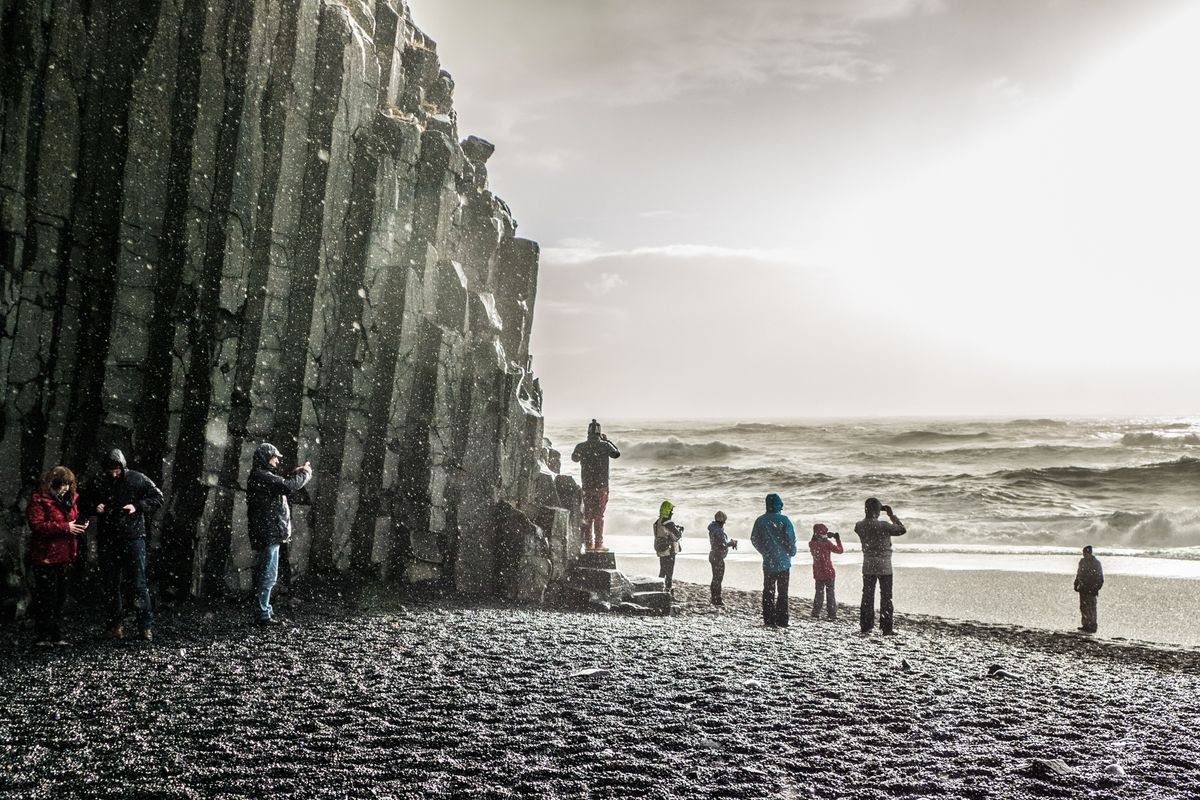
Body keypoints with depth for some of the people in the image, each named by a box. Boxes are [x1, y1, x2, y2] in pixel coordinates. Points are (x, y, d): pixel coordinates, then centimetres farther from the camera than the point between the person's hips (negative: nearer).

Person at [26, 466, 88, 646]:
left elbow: (76, 518, 26)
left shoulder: (70, 499, 13)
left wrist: (81, 526, 2)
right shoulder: (39, 500, -10)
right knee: (46, 598, -6)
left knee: (60, 598, 11)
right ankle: (40, 637, 2)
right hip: (45, 557, -7)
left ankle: (56, 636, 18)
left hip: (64, 557, 7)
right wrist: (65, 528, -21)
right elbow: (37, 526, -19)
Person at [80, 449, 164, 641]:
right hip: (108, 541, 3)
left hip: (133, 538, -3)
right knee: (111, 584, 8)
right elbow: (83, 504, 16)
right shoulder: (98, 484, 4)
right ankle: (116, 625, 18)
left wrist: (137, 506, -14)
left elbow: (158, 498, 1)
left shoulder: (138, 480, -3)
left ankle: (146, 625, 0)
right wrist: (94, 508, -6)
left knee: (139, 583, -5)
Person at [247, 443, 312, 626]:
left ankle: (265, 610, 25)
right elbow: (288, 487, -25)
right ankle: (262, 614, -5)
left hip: (269, 534, 11)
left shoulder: (260, 476, 18)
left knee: (266, 575, 17)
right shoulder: (261, 476, -15)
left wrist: (296, 474, 13)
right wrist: (305, 474, -10)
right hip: (268, 534, -11)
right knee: (267, 575, -8)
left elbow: (283, 486, 26)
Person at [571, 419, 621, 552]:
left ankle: (588, 543, 9)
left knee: (588, 515, 10)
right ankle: (599, 543, 2)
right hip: (602, 486, -2)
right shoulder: (605, 446, -9)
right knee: (599, 516, 3)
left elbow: (574, 458, 17)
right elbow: (617, 454, 9)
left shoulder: (581, 446, -2)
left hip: (586, 486, 2)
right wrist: (607, 441, 16)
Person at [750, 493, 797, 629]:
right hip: (783, 562, -2)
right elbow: (791, 539, -13)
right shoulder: (783, 520, -11)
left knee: (768, 592, 9)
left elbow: (754, 539, 5)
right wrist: (792, 552, 6)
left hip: (768, 563, 2)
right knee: (782, 592, 6)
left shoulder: (760, 521, -1)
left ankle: (768, 620, 4)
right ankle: (782, 621, 3)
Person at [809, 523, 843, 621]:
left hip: (817, 573, 4)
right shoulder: (827, 543, -16)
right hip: (828, 572, -4)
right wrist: (838, 539, 6)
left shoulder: (811, 544, -3)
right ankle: (831, 614, 7)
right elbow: (840, 550, -6)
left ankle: (815, 613, 14)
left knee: (819, 593, 15)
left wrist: (826, 538, 14)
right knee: (830, 593, 6)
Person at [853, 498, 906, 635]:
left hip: (868, 565, 4)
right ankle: (887, 628, 4)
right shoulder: (883, 526, -18)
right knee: (886, 597, 3)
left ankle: (865, 626, 12)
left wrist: (869, 515, 14)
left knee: (867, 596, 11)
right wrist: (892, 515, 1)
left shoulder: (860, 526, -4)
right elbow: (902, 530, -6)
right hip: (884, 565, -4)